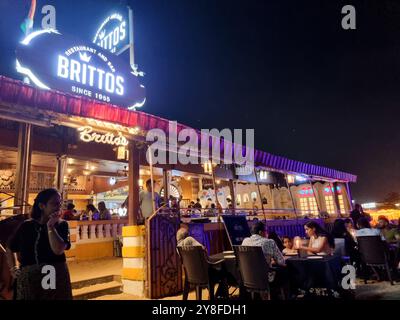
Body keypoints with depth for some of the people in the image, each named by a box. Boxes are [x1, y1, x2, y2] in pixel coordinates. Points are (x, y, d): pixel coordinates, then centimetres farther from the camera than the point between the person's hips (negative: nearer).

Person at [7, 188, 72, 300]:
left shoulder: (62, 225, -5)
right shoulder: (26, 225, 0)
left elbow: (58, 250, -19)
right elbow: (11, 248, 13)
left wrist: (50, 226, -16)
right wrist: (15, 266, -2)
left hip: (56, 277, -1)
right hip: (28, 279, 1)